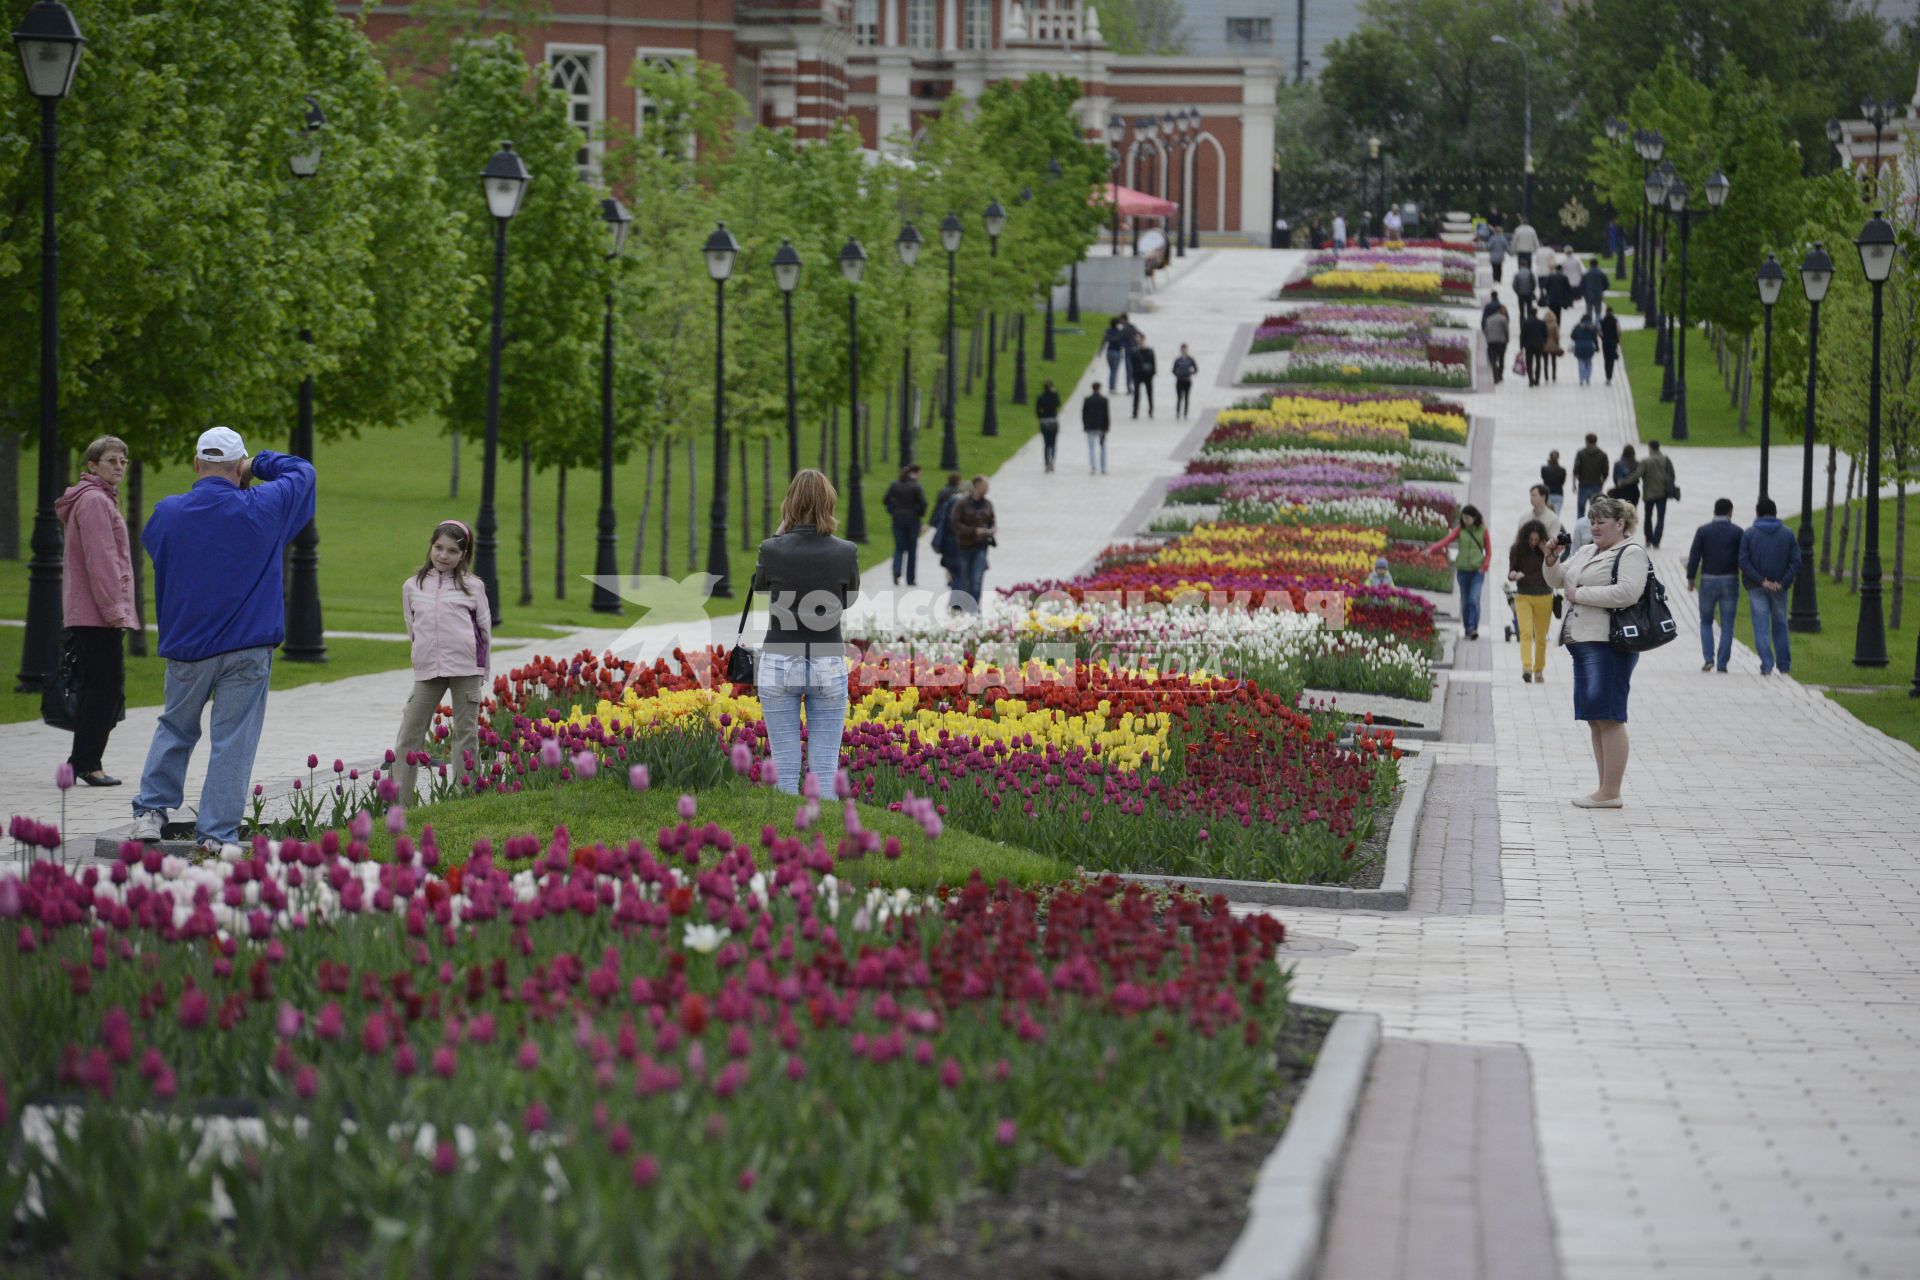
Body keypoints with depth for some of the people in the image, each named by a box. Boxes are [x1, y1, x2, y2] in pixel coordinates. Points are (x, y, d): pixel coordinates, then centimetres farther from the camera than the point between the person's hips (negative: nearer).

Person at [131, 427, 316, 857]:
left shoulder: (169, 513, -4)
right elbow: (302, 472, 8)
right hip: (247, 645, -2)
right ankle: (216, 835, -1)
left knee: (176, 727, 20)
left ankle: (150, 812, 16)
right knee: (233, 741, 1)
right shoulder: (262, 509, -8)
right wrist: (258, 464, 14)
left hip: (186, 646, 2)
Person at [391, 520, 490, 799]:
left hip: (466, 670, -2)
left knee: (466, 734, 4)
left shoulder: (471, 586, 2)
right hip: (427, 671, 2)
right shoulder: (412, 586, 7)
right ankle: (398, 799, 1)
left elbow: (485, 630, 8)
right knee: (410, 734, -1)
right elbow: (412, 629, 16)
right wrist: (425, 657, 12)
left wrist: (480, 672, 9)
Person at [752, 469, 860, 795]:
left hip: (780, 664, -1)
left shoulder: (773, 550, -11)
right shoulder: (846, 553, -8)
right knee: (826, 770, 4)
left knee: (785, 768, 4)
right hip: (829, 665, 1)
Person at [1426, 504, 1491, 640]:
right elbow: (1447, 540, -10)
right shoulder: (1460, 530, 3)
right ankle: (1467, 628, 18)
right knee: (1465, 601, 7)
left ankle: (1473, 628, -16)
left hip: (1477, 571, -2)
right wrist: (1431, 550, -25)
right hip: (1462, 570, 2)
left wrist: (1484, 567, -7)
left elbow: (1489, 552, 5)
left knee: (1474, 599, -15)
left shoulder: (1483, 531, 0)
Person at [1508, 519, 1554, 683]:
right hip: (1523, 597, -1)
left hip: (1544, 597, 1)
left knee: (1541, 637, 8)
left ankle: (1539, 670, 20)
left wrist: (1547, 553, -22)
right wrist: (1514, 575, -20)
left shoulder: (1546, 549, -4)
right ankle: (1526, 667, -27)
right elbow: (1510, 573, 3)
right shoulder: (1516, 550, -3)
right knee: (1526, 633, -16)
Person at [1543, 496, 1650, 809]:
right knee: (1595, 719, 10)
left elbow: (1627, 592, -21)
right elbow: (1556, 580, 25)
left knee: (1608, 717, -10)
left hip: (1609, 645, -9)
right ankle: (1605, 789, 14)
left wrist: (1579, 594, -16)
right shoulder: (1587, 552, 21)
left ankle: (1611, 793, -10)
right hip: (1583, 642, 9)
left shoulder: (1631, 553, -6)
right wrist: (1552, 560, 4)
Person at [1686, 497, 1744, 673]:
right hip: (1730, 581, 0)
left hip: (1708, 580, 0)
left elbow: (1694, 556, -4)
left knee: (1706, 621, 13)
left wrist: (1690, 579, 2)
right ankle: (1722, 664, 0)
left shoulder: (1703, 531, -1)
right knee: (1727, 625, 4)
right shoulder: (1737, 532, 0)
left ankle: (1708, 658, -1)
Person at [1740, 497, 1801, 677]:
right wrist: (1782, 583, -9)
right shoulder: (1787, 534, 3)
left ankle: (1767, 665, -10)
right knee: (1780, 626, 15)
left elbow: (1743, 561, -11)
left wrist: (1761, 581, -12)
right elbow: (1795, 562, -5)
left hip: (1757, 588, -2)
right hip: (1780, 588, 2)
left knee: (1761, 627, -1)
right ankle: (1784, 665, 18)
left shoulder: (1749, 534, -2)